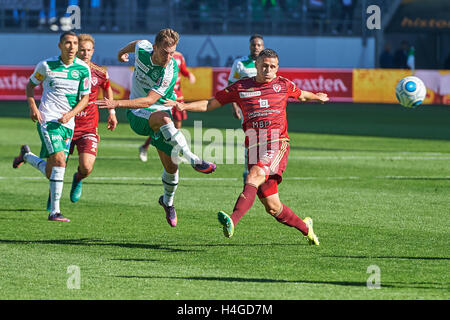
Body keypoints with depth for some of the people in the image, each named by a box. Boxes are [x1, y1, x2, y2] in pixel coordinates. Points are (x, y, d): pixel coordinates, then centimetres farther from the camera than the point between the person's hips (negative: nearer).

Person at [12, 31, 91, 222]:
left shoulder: (83, 69, 1)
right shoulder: (46, 65, -3)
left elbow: (85, 98, 5)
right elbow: (30, 85, 11)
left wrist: (70, 114, -12)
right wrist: (33, 107, -5)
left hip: (67, 123, 4)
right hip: (48, 119, -4)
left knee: (50, 172, 6)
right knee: (59, 160, -22)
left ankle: (26, 155, 37)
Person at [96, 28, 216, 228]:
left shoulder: (170, 71, -23)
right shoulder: (142, 49, -13)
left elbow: (149, 101, -28)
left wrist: (117, 104, -36)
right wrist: (123, 51, 38)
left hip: (162, 112, 0)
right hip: (137, 115, 0)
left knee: (171, 165, -1)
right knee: (163, 118, -36)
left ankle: (168, 202, 30)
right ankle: (194, 160, -45)